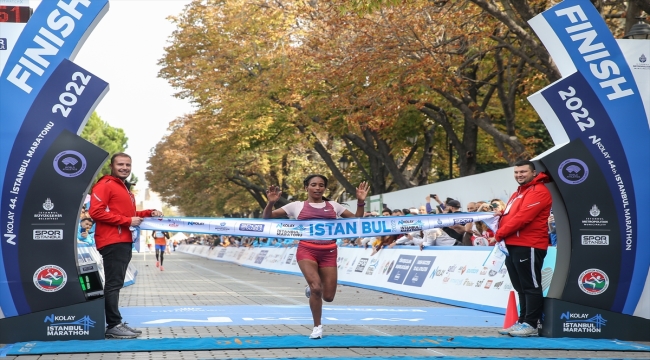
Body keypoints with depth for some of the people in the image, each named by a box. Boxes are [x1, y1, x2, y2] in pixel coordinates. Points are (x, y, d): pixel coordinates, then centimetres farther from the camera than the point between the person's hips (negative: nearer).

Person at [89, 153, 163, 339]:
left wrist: (149, 213, 14)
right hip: (112, 242, -10)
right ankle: (113, 325, -8)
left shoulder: (125, 188, 23)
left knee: (116, 284, 12)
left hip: (125, 242, 10)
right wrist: (127, 221, -17)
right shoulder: (105, 185, -7)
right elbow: (96, 212, -18)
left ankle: (115, 323, 16)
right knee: (113, 284, -9)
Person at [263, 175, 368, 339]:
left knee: (328, 296, 0)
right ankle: (317, 327, 2)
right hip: (306, 250, -3)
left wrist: (360, 202, 0)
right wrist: (271, 203, -15)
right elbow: (267, 217, 5)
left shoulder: (333, 206, 12)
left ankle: (312, 289, 38)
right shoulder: (297, 206, 5)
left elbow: (356, 219, 16)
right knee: (316, 287, -21)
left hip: (329, 252, 3)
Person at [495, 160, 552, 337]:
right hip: (513, 246, 10)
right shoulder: (518, 193, 23)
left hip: (529, 247, -10)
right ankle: (522, 321, 17)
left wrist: (500, 233, -12)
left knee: (531, 286, -6)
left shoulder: (538, 192, -10)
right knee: (521, 288, 12)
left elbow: (523, 217, -18)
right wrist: (502, 233, 2)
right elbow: (509, 216, 24)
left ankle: (530, 325, -4)